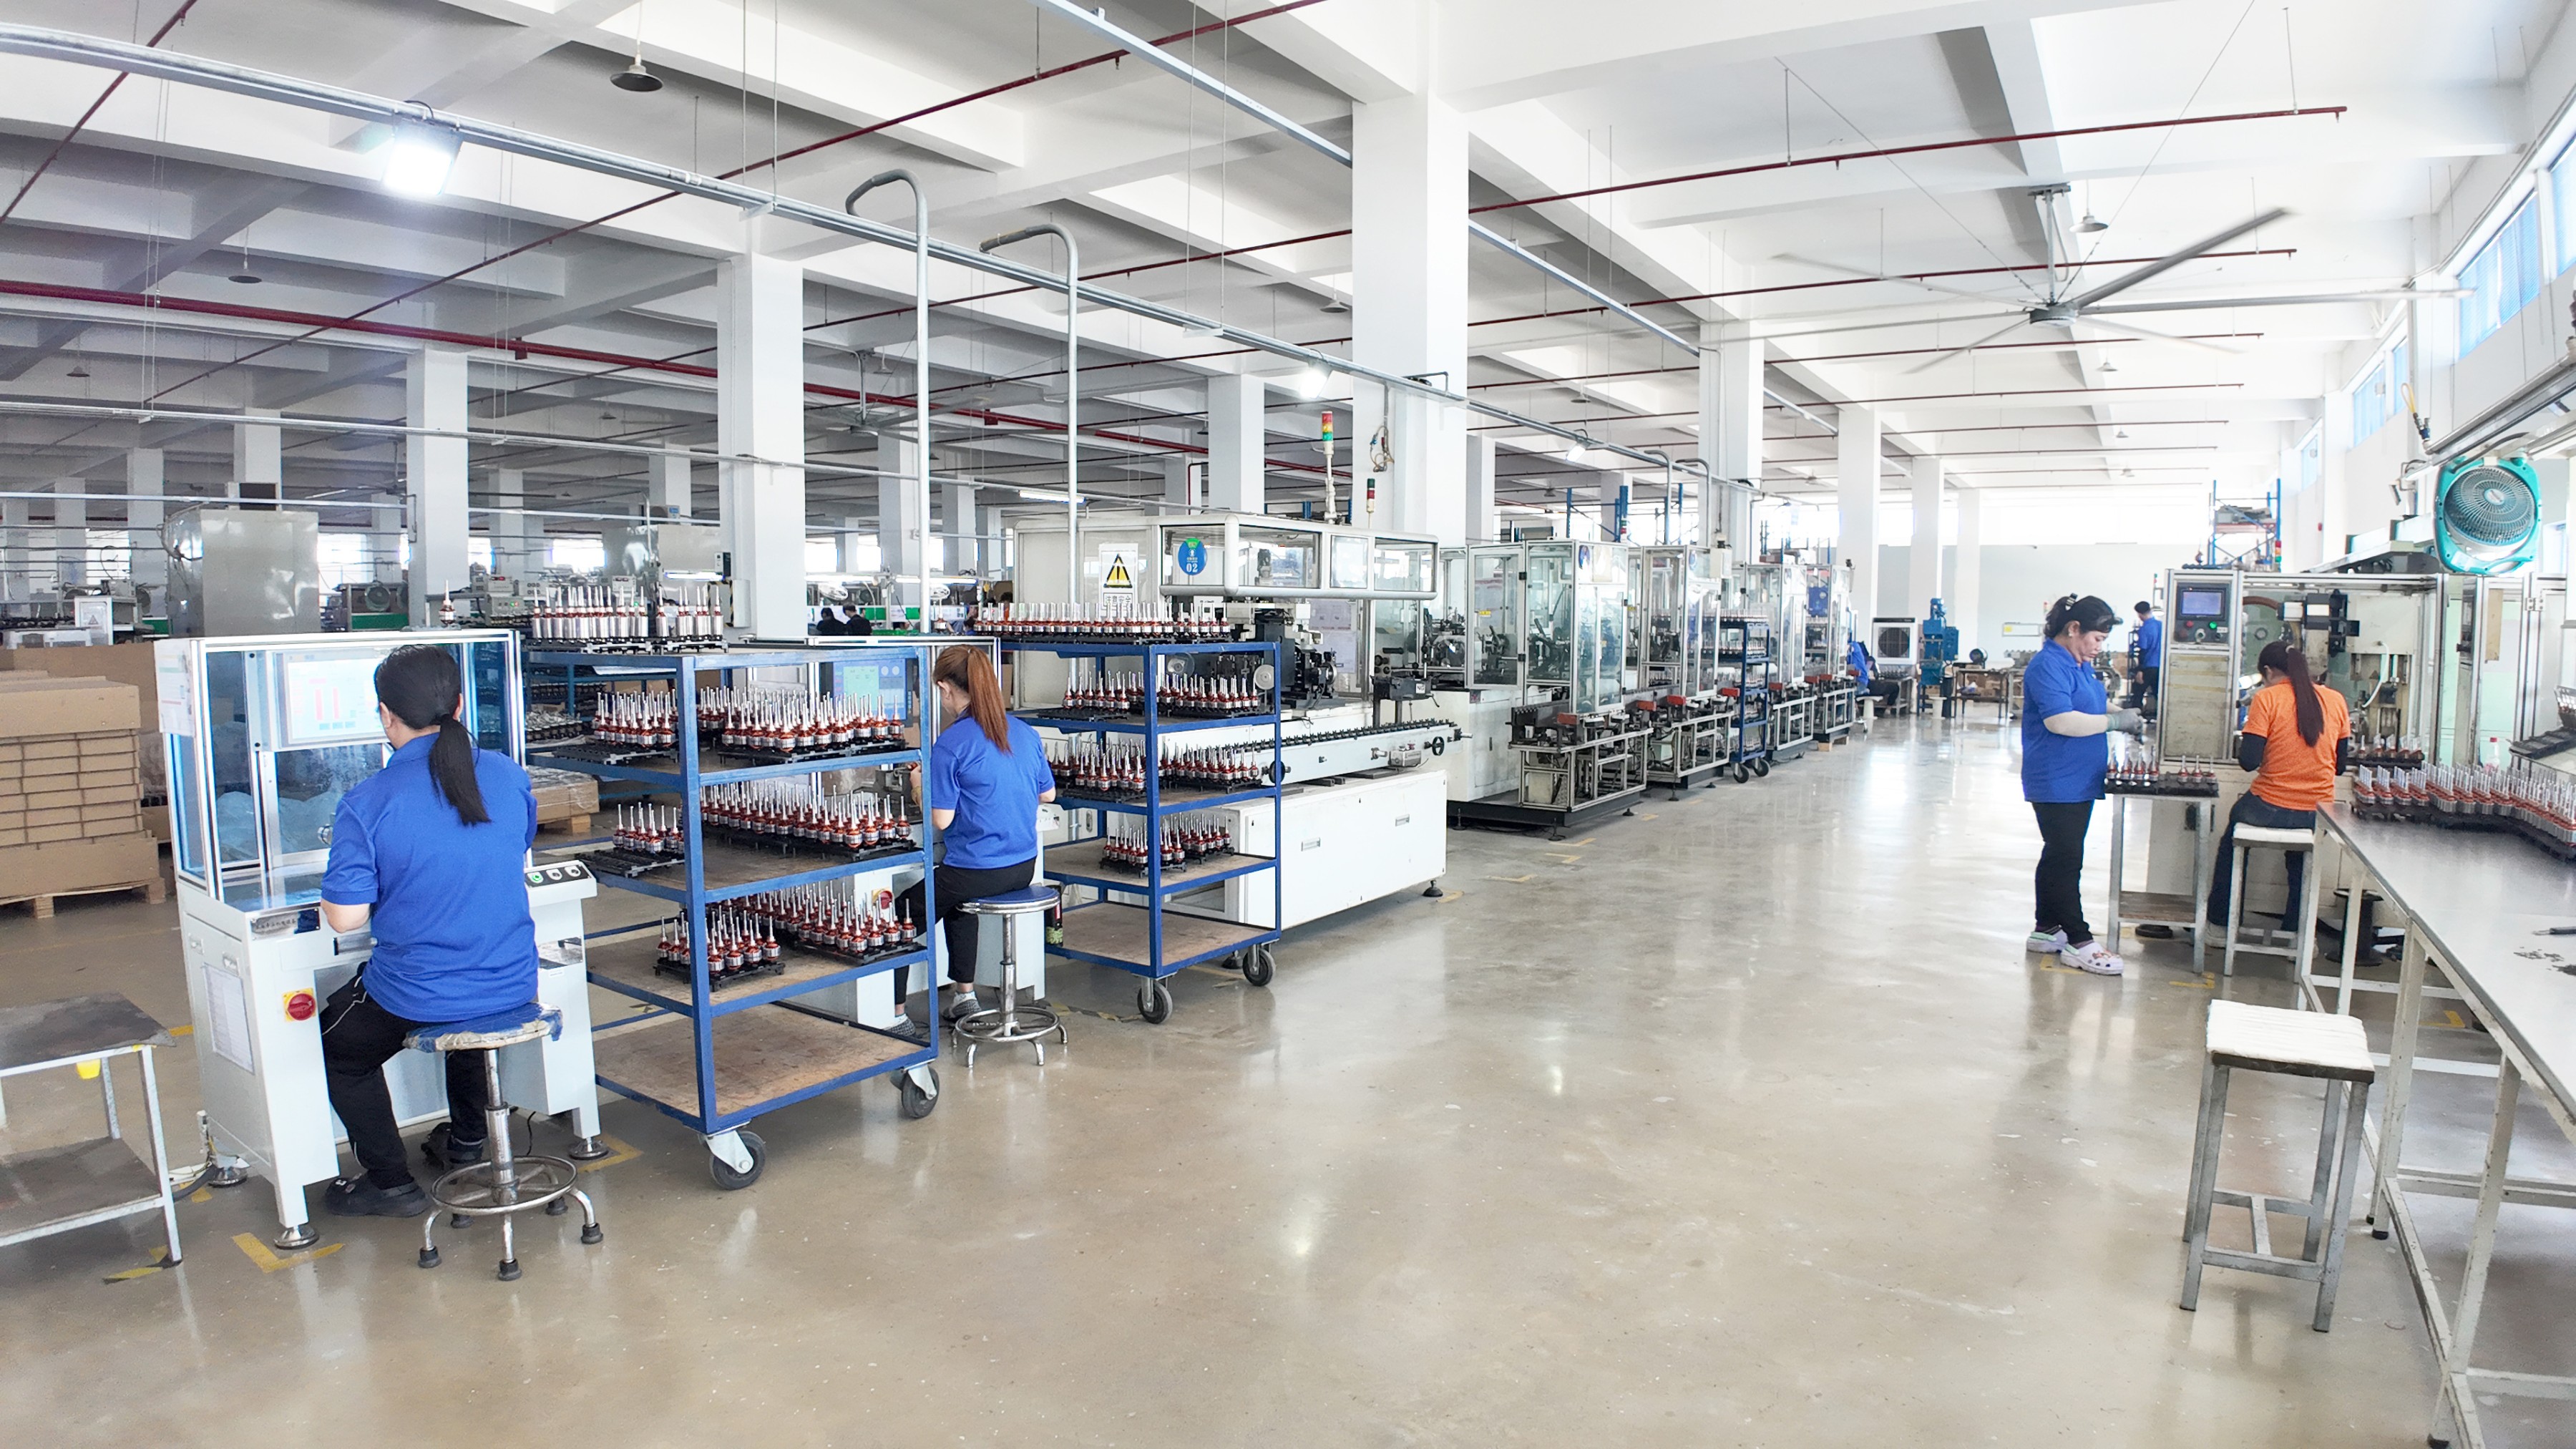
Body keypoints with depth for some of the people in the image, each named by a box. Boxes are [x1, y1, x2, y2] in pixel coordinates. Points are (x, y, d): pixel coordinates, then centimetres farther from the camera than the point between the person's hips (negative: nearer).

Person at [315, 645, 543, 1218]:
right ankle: (466, 1138, 50)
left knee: (337, 1048, 28)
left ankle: (390, 1182, 30)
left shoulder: (367, 802, -18)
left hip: (417, 998, -4)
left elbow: (345, 917, -16)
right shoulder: (510, 777, -6)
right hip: (512, 987, 5)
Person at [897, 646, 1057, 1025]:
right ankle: (964, 993, 38)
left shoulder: (951, 743, -17)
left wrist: (921, 783, 2)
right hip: (1024, 867, 7)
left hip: (977, 872, -7)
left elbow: (941, 820, -15)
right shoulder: (1025, 732, 2)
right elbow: (1048, 794, 13)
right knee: (956, 897, 35)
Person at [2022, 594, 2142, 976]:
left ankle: (2046, 929, 23)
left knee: (2060, 856, 15)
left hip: (2079, 780, 10)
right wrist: (2115, 722, -21)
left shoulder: (2081, 665, 14)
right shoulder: (2049, 665, -17)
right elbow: (2060, 720, -28)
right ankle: (2078, 941, -2)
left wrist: (2123, 714, 10)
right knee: (2066, 859, -6)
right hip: (2056, 783, -10)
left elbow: (2092, 706, 29)